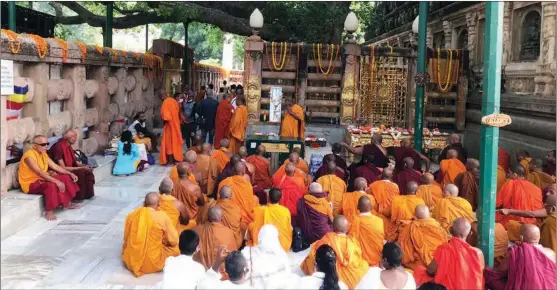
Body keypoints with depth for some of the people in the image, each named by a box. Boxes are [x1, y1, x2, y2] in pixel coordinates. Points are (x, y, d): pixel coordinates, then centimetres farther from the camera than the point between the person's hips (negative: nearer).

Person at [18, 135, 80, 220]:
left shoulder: (43, 153, 5)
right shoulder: (29, 156, -23)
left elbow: (55, 166, 7)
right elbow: (40, 173, -33)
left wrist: (70, 173, -4)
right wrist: (57, 181, -39)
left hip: (41, 179, 9)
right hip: (30, 183, -9)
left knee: (66, 177, 4)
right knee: (52, 185, -35)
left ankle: (67, 203, 14)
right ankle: (49, 212, -28)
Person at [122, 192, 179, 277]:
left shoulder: (131, 215, -1)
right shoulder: (163, 216, -11)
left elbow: (126, 239, 12)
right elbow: (174, 241, -3)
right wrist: (162, 241, 18)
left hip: (130, 263, 2)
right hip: (152, 265, -2)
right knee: (175, 248, 19)